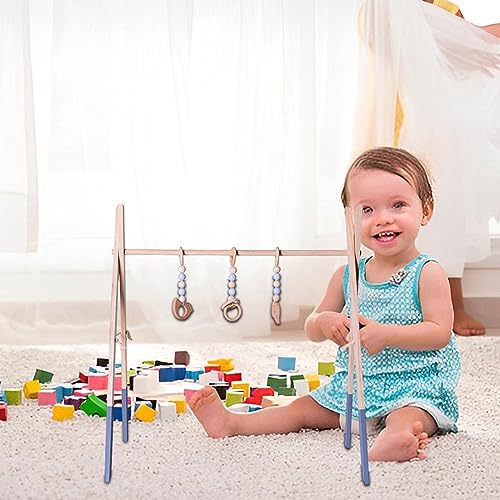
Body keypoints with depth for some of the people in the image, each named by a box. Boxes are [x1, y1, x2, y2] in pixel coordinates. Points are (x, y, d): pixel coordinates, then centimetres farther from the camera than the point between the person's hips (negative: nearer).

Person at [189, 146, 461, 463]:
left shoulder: (427, 273, -7)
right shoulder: (347, 276, 8)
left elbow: (441, 332, -16)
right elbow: (312, 330, 12)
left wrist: (386, 334, -26)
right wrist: (325, 322, -13)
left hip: (415, 386, -6)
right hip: (353, 385, 7)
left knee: (405, 419, -37)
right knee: (303, 409, 6)